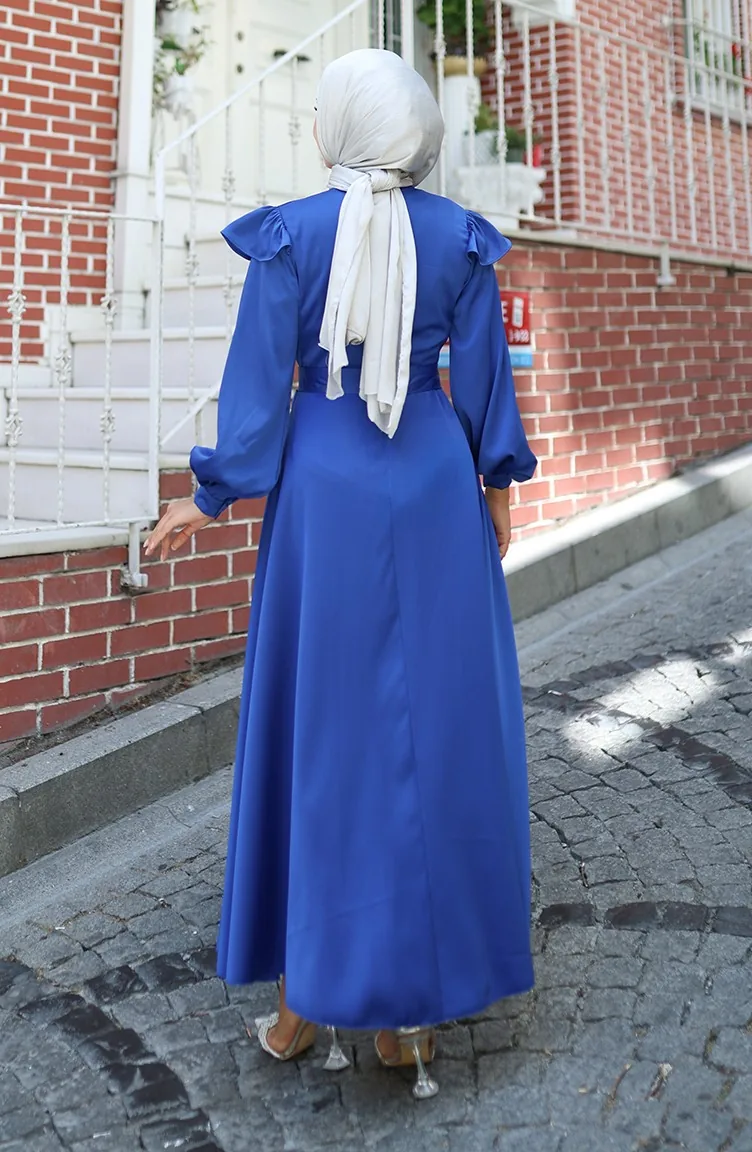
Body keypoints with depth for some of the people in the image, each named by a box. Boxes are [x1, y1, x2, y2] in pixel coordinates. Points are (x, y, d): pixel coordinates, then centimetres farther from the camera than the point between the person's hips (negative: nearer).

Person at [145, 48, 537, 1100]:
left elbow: (259, 382, -4)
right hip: (435, 487, 1)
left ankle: (306, 991, 16)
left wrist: (212, 497, 3)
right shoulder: (461, 239, 4)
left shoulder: (289, 235, -1)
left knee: (317, 722, 7)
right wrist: (499, 483, 17)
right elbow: (485, 380, 5)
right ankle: (416, 992, 15)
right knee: (438, 722, 6)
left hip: (323, 486, -1)